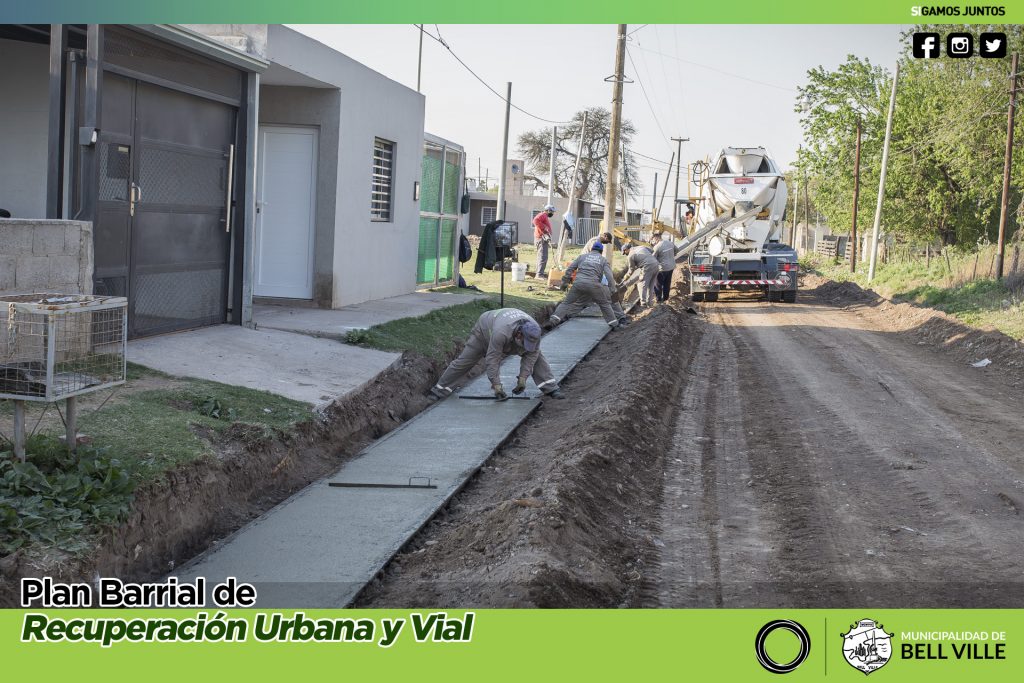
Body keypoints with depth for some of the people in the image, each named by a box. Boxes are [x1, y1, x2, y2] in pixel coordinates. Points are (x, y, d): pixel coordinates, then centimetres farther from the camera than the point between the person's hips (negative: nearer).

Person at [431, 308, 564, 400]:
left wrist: (523, 378, -25)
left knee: (536, 356, -9)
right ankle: (440, 389, 10)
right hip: (485, 331, -5)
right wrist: (497, 386, -38)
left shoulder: (534, 331, -32)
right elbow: (492, 359, -41)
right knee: (464, 361, -2)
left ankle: (551, 388, -6)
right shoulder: (501, 332, -48)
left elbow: (531, 354, -20)